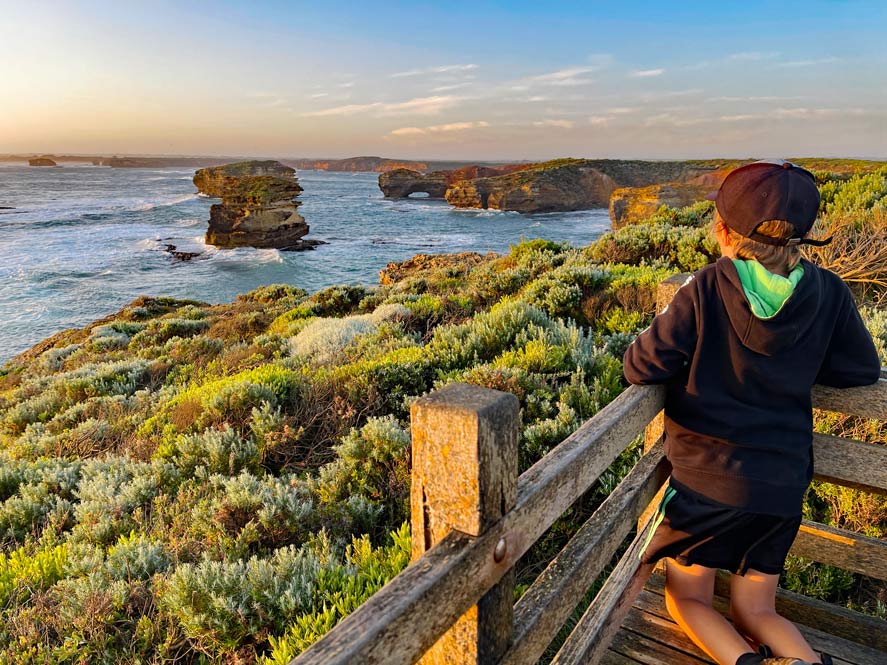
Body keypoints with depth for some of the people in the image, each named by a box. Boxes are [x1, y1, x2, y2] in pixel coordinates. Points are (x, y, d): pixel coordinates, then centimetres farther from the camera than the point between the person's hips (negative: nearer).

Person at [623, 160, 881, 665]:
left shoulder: (706, 289, -16)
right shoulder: (829, 292, -5)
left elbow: (641, 368, -15)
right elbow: (863, 371, 7)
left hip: (707, 478, -4)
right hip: (783, 485, 4)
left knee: (688, 599, 15)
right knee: (756, 611, 20)